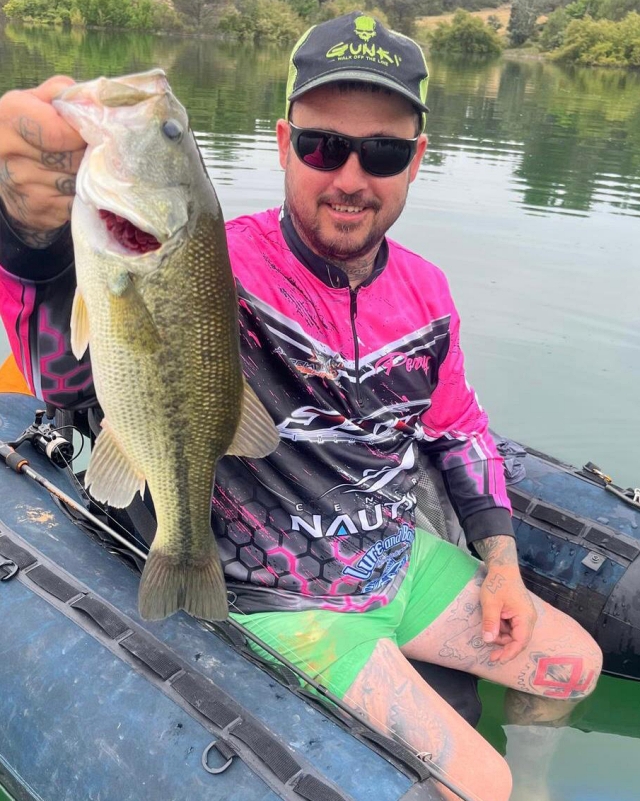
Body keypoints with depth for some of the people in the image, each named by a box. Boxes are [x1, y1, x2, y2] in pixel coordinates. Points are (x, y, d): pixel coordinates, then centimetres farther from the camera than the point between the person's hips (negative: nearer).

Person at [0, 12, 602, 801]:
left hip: (409, 563, 7)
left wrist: (502, 561, 5)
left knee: (575, 668, 15)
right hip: (292, 606, -6)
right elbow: (68, 371, -41)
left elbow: (459, 427, 10)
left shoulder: (425, 290, -3)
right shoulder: (222, 271, -25)